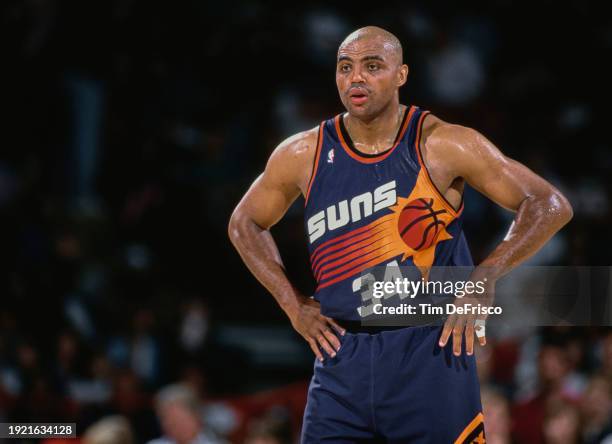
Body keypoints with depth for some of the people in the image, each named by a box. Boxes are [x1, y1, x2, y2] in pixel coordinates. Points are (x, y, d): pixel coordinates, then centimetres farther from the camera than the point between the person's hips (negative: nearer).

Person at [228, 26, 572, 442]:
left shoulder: (441, 145, -6)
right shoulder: (304, 156, 3)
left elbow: (551, 206, -5)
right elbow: (245, 223, 21)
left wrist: (484, 278, -15)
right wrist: (294, 304, 9)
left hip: (433, 351, -3)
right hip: (342, 357, 3)